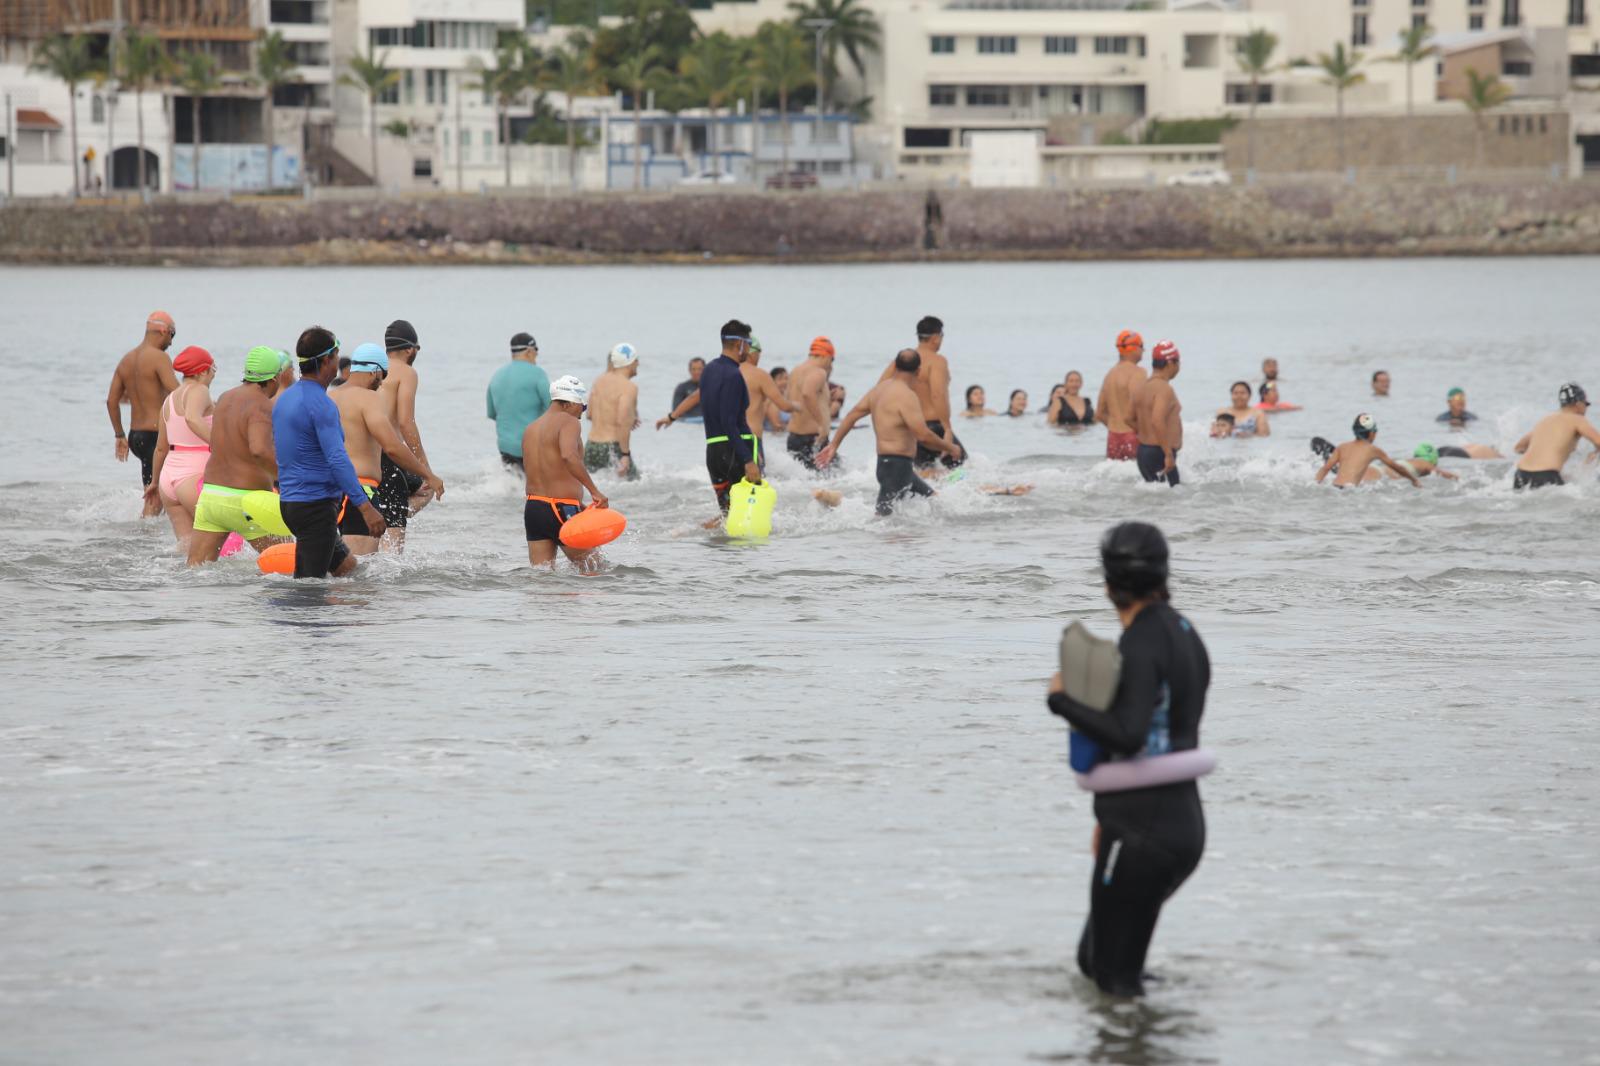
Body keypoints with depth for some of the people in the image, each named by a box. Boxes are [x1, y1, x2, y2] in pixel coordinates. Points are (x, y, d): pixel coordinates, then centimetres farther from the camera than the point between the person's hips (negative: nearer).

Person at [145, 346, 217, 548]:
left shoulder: (170, 400, 17)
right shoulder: (199, 391, -7)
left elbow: (161, 448, 24)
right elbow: (192, 418, -30)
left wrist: (154, 482, 36)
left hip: (169, 478, 8)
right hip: (195, 476, -8)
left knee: (187, 546, 7)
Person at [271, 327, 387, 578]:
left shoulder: (284, 400, 14)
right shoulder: (321, 404, -17)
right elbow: (337, 460, -25)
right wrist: (365, 506, -28)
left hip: (289, 501, 10)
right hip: (316, 504, -10)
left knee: (347, 566, 16)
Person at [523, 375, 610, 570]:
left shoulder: (531, 429, 17)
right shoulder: (569, 422, -9)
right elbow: (569, 456, -30)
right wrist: (594, 491, -28)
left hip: (532, 509, 7)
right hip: (562, 511, -7)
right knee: (594, 571, 5)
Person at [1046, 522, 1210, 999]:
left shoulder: (1140, 645, -17)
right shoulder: (1185, 634, 13)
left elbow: (1128, 736, -30)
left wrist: (1062, 700, -15)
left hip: (1140, 835, -9)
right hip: (1186, 825, 9)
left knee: (1115, 977, -2)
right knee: (1092, 958, 20)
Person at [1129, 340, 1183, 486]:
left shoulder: (1142, 386, 13)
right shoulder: (1164, 389, -17)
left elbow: (1130, 418, 22)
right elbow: (1158, 422, -29)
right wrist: (1169, 454, -27)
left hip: (1143, 451, 10)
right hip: (1159, 455, -10)